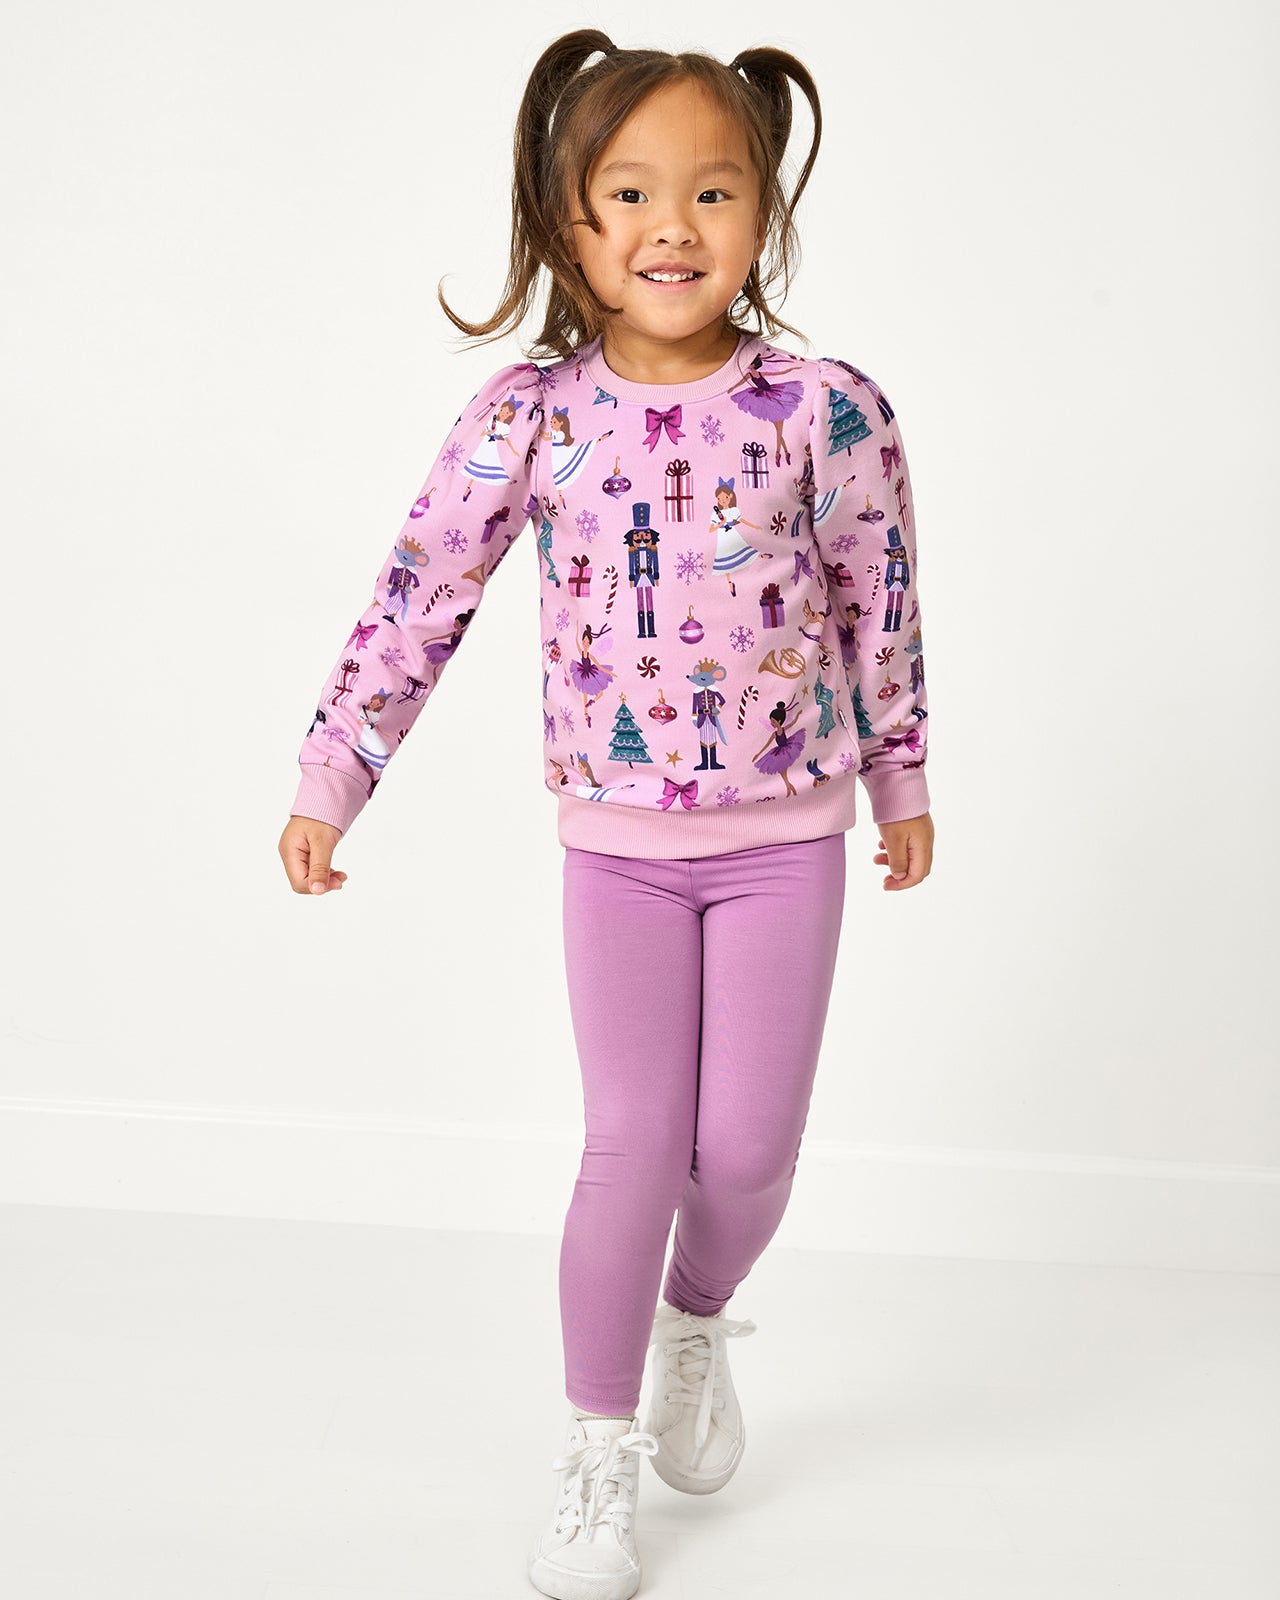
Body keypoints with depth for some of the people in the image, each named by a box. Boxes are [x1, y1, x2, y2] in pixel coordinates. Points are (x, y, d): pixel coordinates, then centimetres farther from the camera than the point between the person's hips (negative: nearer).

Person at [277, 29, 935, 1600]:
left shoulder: (826, 410, -10)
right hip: (616, 841, 0)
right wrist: (328, 781, 0)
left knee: (747, 1148, 2)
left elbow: (883, 612, 1)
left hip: (787, 834, 0)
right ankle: (598, 1455, 19)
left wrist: (899, 781, 10)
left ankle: (697, 1323, 36)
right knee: (634, 1139, 1)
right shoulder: (528, 417, -9)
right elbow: (415, 600, -2)